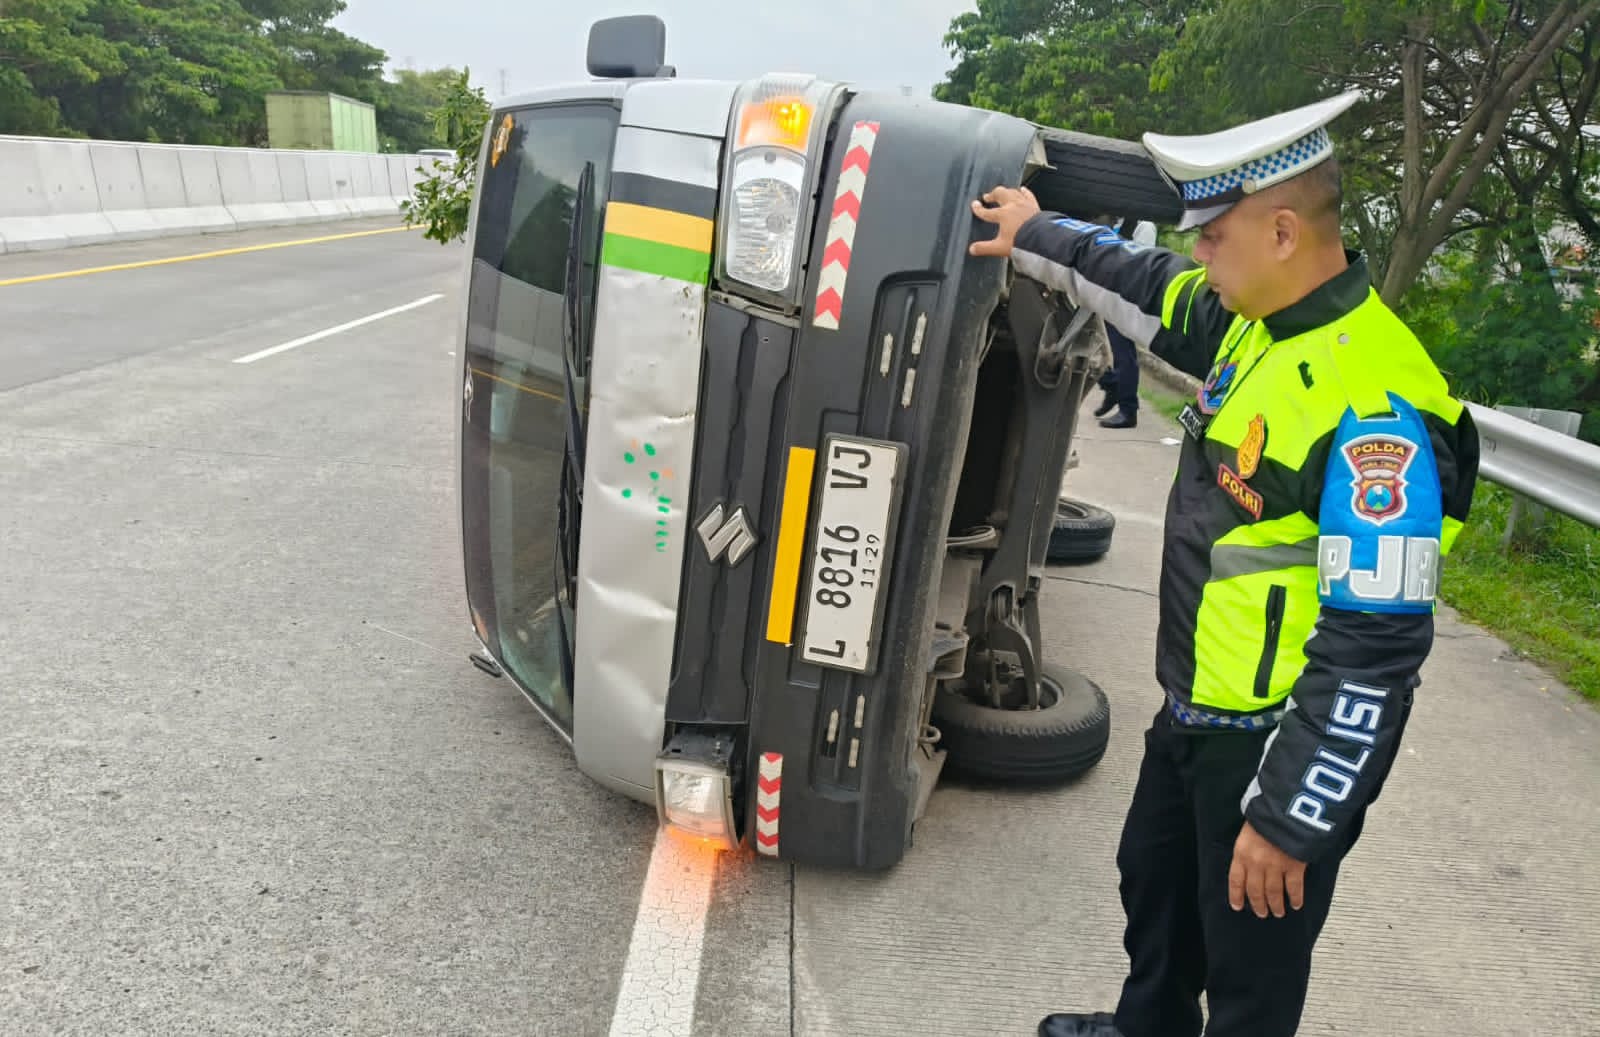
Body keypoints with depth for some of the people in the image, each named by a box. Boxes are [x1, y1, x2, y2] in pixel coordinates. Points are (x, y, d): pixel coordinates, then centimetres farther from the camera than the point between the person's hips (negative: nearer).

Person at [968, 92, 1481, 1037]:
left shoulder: (1372, 406, -29)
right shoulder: (1256, 322, -2)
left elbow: (1374, 648, -28)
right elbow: (1150, 288, 20)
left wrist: (1289, 820, -22)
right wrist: (1036, 238, 29)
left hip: (1280, 743, -9)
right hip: (1195, 712, 9)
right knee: (1153, 885, 30)